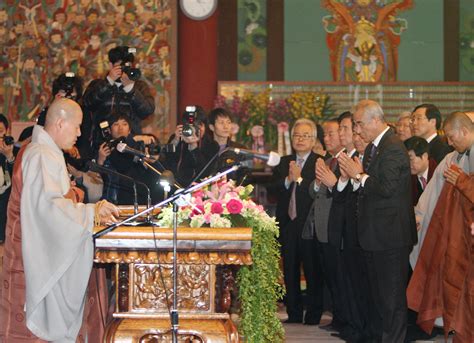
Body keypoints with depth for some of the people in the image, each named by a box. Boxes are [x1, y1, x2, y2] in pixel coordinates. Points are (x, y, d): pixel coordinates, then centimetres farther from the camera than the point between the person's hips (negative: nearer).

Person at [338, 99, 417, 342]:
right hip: (374, 234, 10)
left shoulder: (393, 147, -17)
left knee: (392, 296, -3)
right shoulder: (372, 147, 14)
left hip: (390, 234, -10)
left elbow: (387, 188, -25)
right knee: (377, 293, 19)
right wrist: (354, 176, -1)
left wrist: (359, 175, -14)